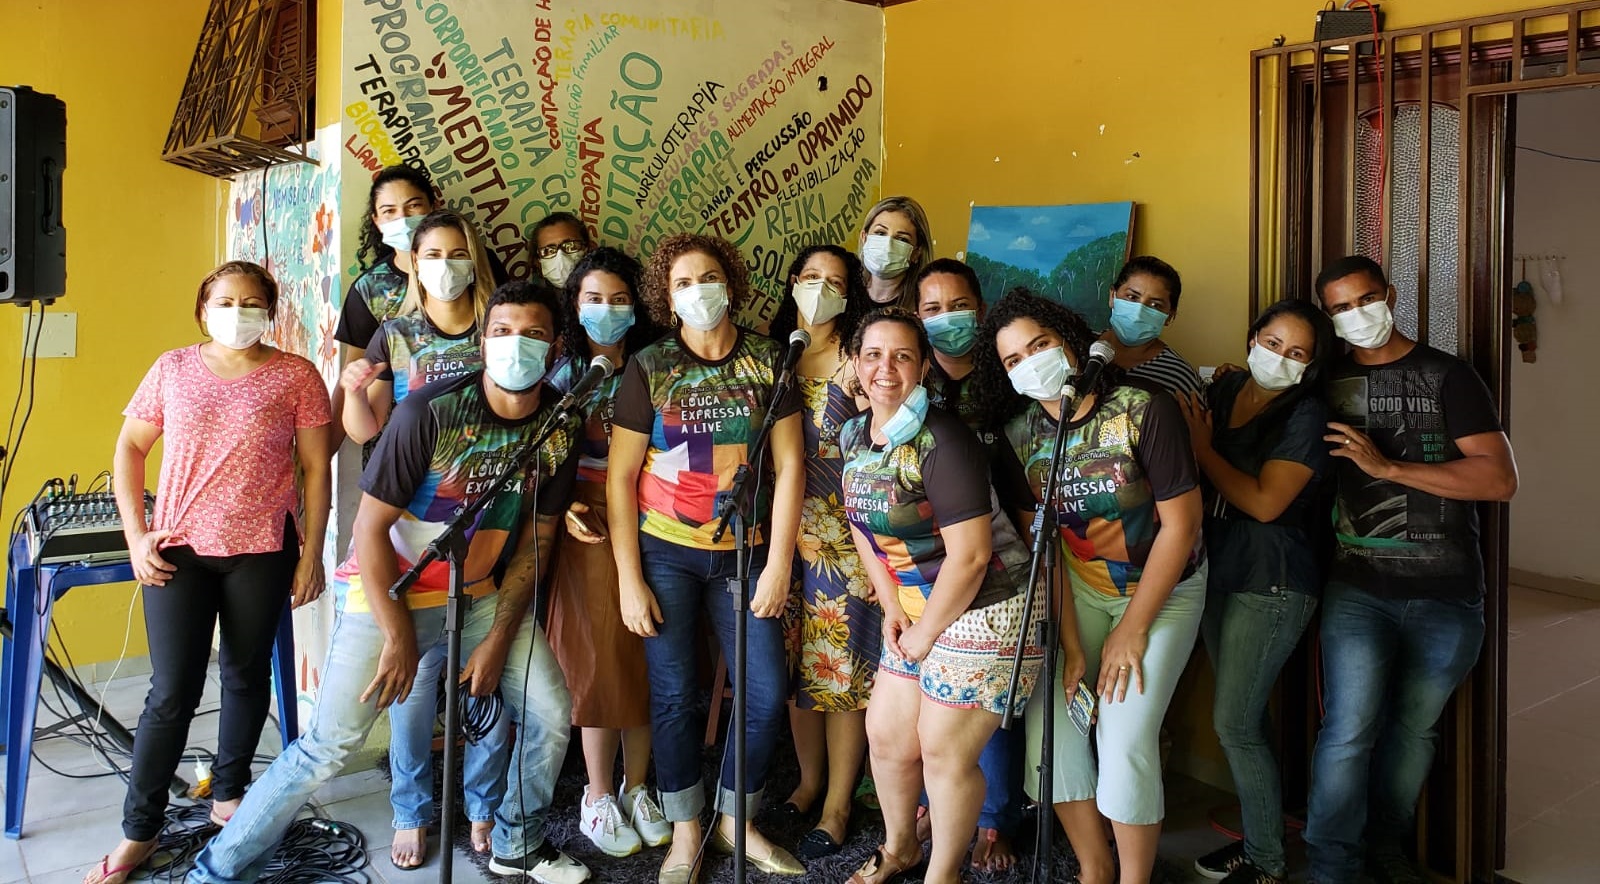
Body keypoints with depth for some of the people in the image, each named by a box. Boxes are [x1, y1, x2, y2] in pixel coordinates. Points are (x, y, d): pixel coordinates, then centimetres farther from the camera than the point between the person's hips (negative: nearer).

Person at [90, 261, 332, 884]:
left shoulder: (295, 376, -2)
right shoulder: (173, 369, 4)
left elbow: (316, 469, -1)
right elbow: (129, 449, 10)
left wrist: (311, 554, -4)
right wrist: (135, 534, 1)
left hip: (262, 552, 0)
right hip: (177, 550, 1)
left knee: (246, 676, 13)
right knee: (172, 692, 1)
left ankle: (229, 792, 34)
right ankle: (138, 832, 15)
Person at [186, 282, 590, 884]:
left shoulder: (560, 426, -7)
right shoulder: (430, 412, -23)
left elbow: (537, 539, 1)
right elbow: (370, 526, -18)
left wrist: (500, 639, -3)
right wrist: (398, 637, -14)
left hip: (481, 595, 5)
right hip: (391, 593, -5)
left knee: (551, 714, 2)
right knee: (330, 744, -8)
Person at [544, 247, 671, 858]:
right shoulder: (564, 373, 4)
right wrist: (561, 509, -13)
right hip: (590, 525, -1)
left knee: (647, 654, 4)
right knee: (600, 657, 1)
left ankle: (636, 789, 22)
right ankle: (597, 798, 17)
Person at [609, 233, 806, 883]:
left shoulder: (767, 361, 1)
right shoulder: (648, 368, -3)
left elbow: (788, 464, -1)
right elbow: (620, 476, -3)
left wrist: (779, 564, -5)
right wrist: (629, 579, -7)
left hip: (744, 554, 2)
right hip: (666, 553, -1)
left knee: (767, 696, 0)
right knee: (674, 695, 3)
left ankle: (736, 821, 23)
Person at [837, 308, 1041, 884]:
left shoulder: (942, 440, -23)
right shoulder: (853, 436, 3)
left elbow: (969, 555, -24)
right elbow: (863, 527, 13)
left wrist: (926, 633, -14)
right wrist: (892, 609, 4)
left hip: (982, 610, -8)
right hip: (916, 608, 8)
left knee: (944, 753, 3)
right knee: (886, 734, 16)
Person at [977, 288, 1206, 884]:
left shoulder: (1145, 411, -21)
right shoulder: (1020, 435, -8)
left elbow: (1179, 524, -18)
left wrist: (1132, 630, -14)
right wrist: (1071, 643, -11)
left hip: (1164, 587, -4)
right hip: (1078, 586, 4)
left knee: (1124, 738, -13)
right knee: (1049, 717, -6)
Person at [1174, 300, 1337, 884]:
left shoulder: (1307, 416, -11)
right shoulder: (1222, 391, 6)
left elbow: (1264, 502, -20)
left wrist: (1202, 448, -13)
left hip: (1271, 584, -6)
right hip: (1218, 573, 6)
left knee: (1233, 721, -3)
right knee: (1241, 716, 15)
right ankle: (1258, 837, 32)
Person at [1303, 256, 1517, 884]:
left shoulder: (1447, 377, -1)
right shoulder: (1327, 382, 8)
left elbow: (1500, 479, -9)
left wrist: (1386, 465, -16)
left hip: (1448, 595, 0)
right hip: (1359, 589, 0)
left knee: (1413, 728, 13)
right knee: (1350, 728, -10)